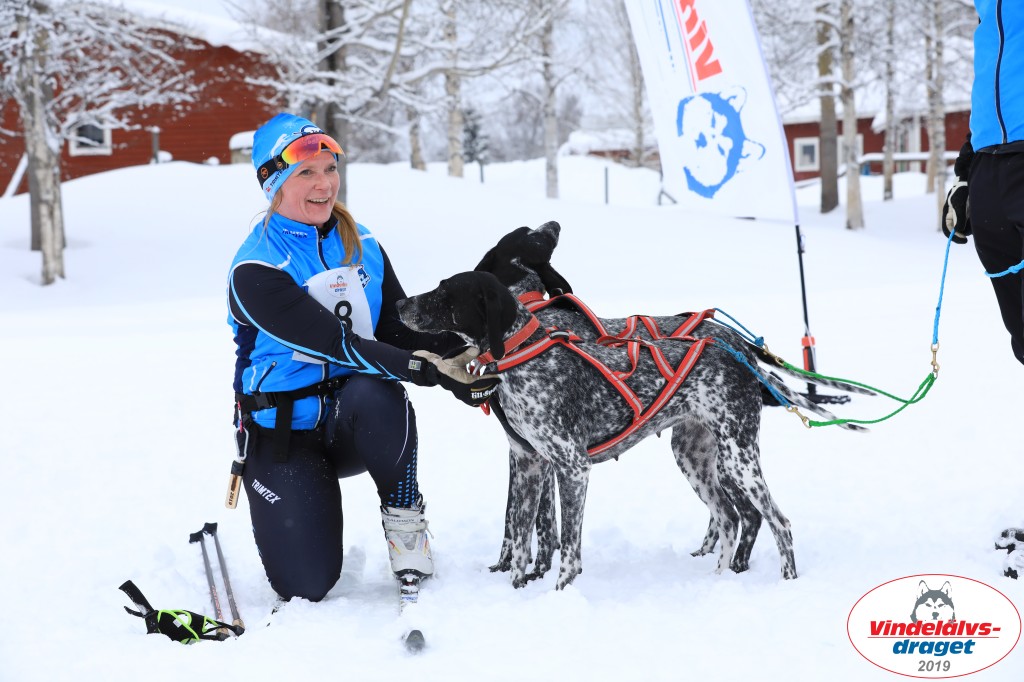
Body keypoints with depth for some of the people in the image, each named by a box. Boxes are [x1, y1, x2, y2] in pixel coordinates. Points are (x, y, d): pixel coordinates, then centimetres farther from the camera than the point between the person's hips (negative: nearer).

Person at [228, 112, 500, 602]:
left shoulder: (361, 244, 4)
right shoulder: (255, 271, -17)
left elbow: (402, 327, 3)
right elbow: (335, 342, -26)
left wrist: (462, 354, -18)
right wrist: (431, 371, -34)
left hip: (354, 428, 3)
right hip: (283, 434, -3)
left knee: (373, 394, -36)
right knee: (307, 587, -13)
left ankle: (403, 515, -10)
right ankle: (285, 520, 23)